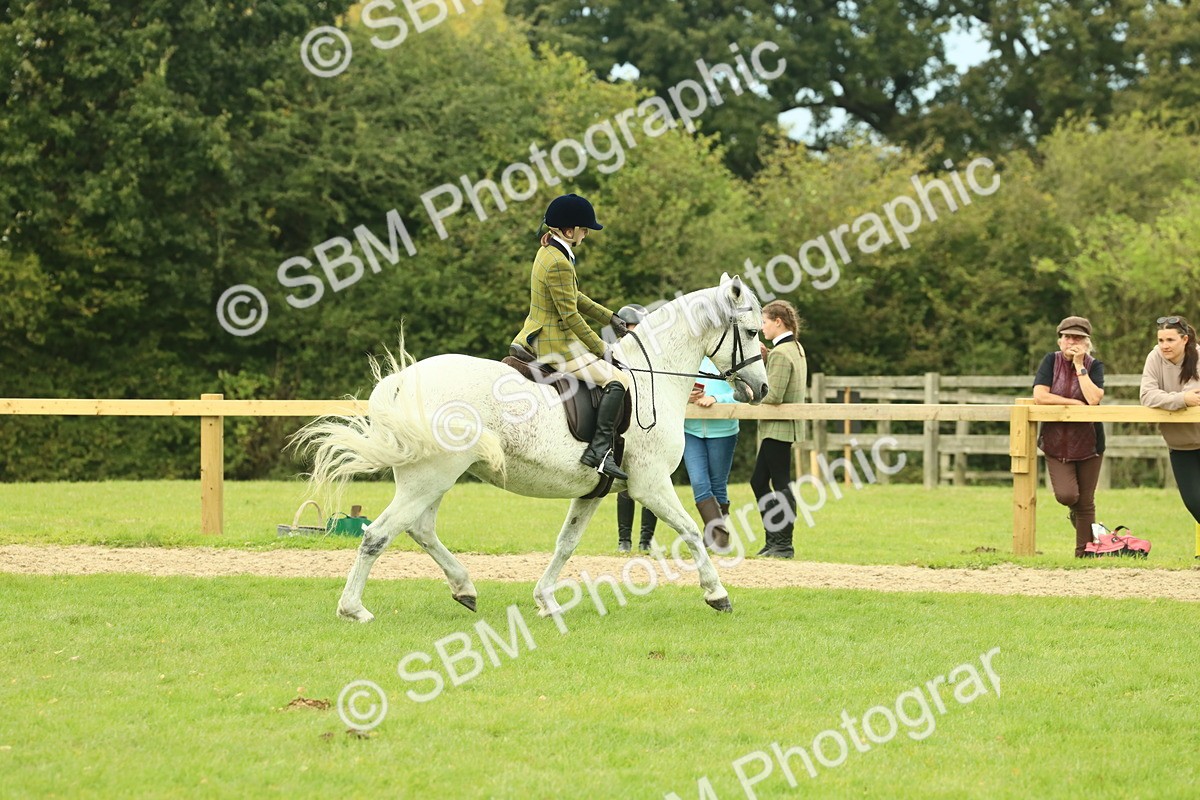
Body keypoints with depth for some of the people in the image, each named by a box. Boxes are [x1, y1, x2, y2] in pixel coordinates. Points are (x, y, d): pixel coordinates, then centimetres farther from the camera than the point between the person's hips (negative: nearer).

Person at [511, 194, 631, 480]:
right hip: (556, 345, -11)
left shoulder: (548, 252, 10)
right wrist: (601, 349, -13)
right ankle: (600, 449, -21)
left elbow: (574, 297, 21)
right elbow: (570, 315, -21)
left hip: (535, 338, 11)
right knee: (617, 381, -13)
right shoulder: (559, 263, -22)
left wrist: (609, 317, 20)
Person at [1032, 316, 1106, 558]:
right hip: (1056, 443, 0)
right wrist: (1075, 403, -15)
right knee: (1066, 495, -15)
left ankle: (1083, 553, 16)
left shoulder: (1094, 365, -3)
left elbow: (1094, 399, -20)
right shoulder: (1051, 361, -2)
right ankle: (1074, 511, 23)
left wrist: (1079, 365, -17)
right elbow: (1040, 396, -14)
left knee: (1086, 503, 4)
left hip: (1088, 443, 0)